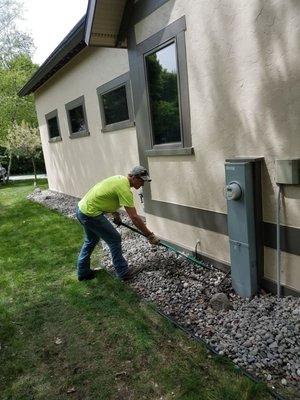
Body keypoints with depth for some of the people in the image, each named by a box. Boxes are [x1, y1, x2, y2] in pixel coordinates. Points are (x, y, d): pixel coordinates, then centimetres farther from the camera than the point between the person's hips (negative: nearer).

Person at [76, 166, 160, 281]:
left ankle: (83, 272, 38)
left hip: (82, 208, 10)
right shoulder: (124, 189, -23)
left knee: (91, 241, 25)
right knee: (114, 239, 1)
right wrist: (150, 235, -20)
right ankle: (123, 273, 12)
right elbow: (134, 217, -25)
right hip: (90, 214, -10)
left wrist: (115, 213, 13)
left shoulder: (120, 178, 6)